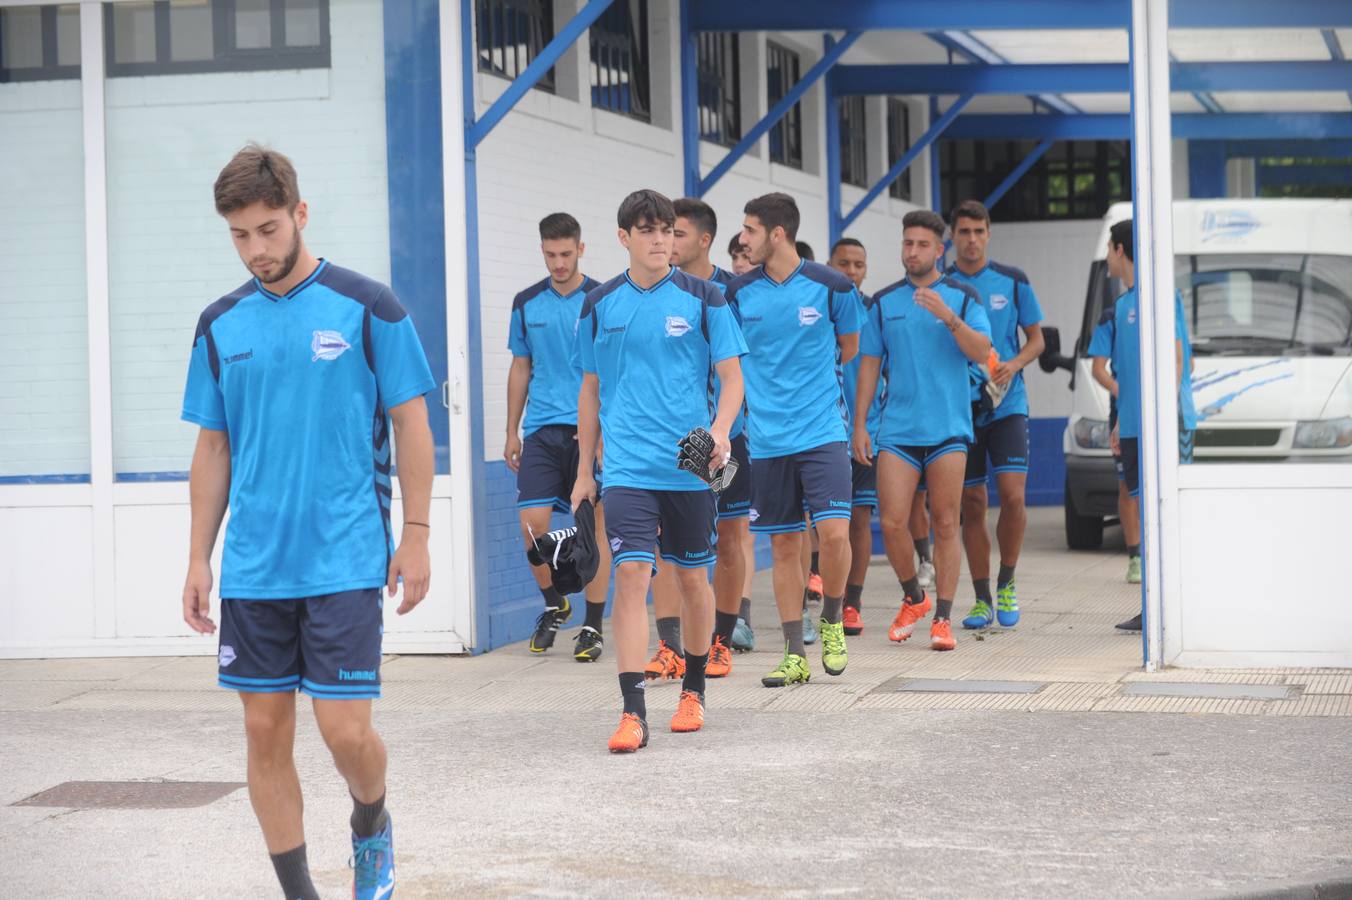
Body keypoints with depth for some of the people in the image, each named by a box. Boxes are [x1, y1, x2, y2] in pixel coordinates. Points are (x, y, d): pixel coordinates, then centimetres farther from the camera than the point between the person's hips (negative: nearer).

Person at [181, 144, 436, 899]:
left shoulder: (367, 307, -3)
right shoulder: (221, 325, 8)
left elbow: (412, 425, 0)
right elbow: (213, 449, 13)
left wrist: (416, 536, -4)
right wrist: (199, 560, 9)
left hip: (345, 562, -4)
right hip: (252, 572, 4)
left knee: (345, 729, -7)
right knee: (267, 735, 5)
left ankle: (372, 828, 25)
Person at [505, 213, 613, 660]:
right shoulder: (527, 303, 10)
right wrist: (512, 434, 13)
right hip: (541, 430, 3)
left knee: (593, 526, -1)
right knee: (532, 523, -5)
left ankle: (593, 626, 8)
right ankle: (554, 604, 18)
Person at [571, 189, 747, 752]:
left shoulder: (702, 299, 1)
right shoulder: (601, 304, 7)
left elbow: (732, 378, 1)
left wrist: (720, 430, -18)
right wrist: (583, 472, 15)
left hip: (690, 465, 0)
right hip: (628, 467, 0)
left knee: (691, 577, 10)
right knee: (631, 574, -12)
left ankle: (693, 690, 31)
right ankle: (633, 713, -14)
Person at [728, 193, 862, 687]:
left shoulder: (831, 286, -4)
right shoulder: (739, 292, 1)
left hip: (821, 432, -2)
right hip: (767, 438, 2)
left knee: (834, 532, -14)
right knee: (784, 545, 5)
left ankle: (832, 622, 12)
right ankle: (795, 655, 13)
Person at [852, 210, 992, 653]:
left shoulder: (962, 297, 4)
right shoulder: (883, 302, 10)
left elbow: (981, 352, -8)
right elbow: (869, 364, 12)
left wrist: (949, 318, -22)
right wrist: (859, 423, 7)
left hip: (948, 428, -2)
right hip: (898, 429, 2)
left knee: (945, 524, -2)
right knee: (892, 522, -5)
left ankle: (942, 619, 4)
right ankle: (914, 599, 19)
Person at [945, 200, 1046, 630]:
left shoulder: (1013, 281, 4)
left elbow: (1037, 339, 8)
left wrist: (1013, 365, -10)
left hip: (1006, 404, -1)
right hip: (959, 407, 1)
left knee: (1012, 494, -14)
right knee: (972, 505, 3)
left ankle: (1006, 584, 6)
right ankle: (982, 600, 12)